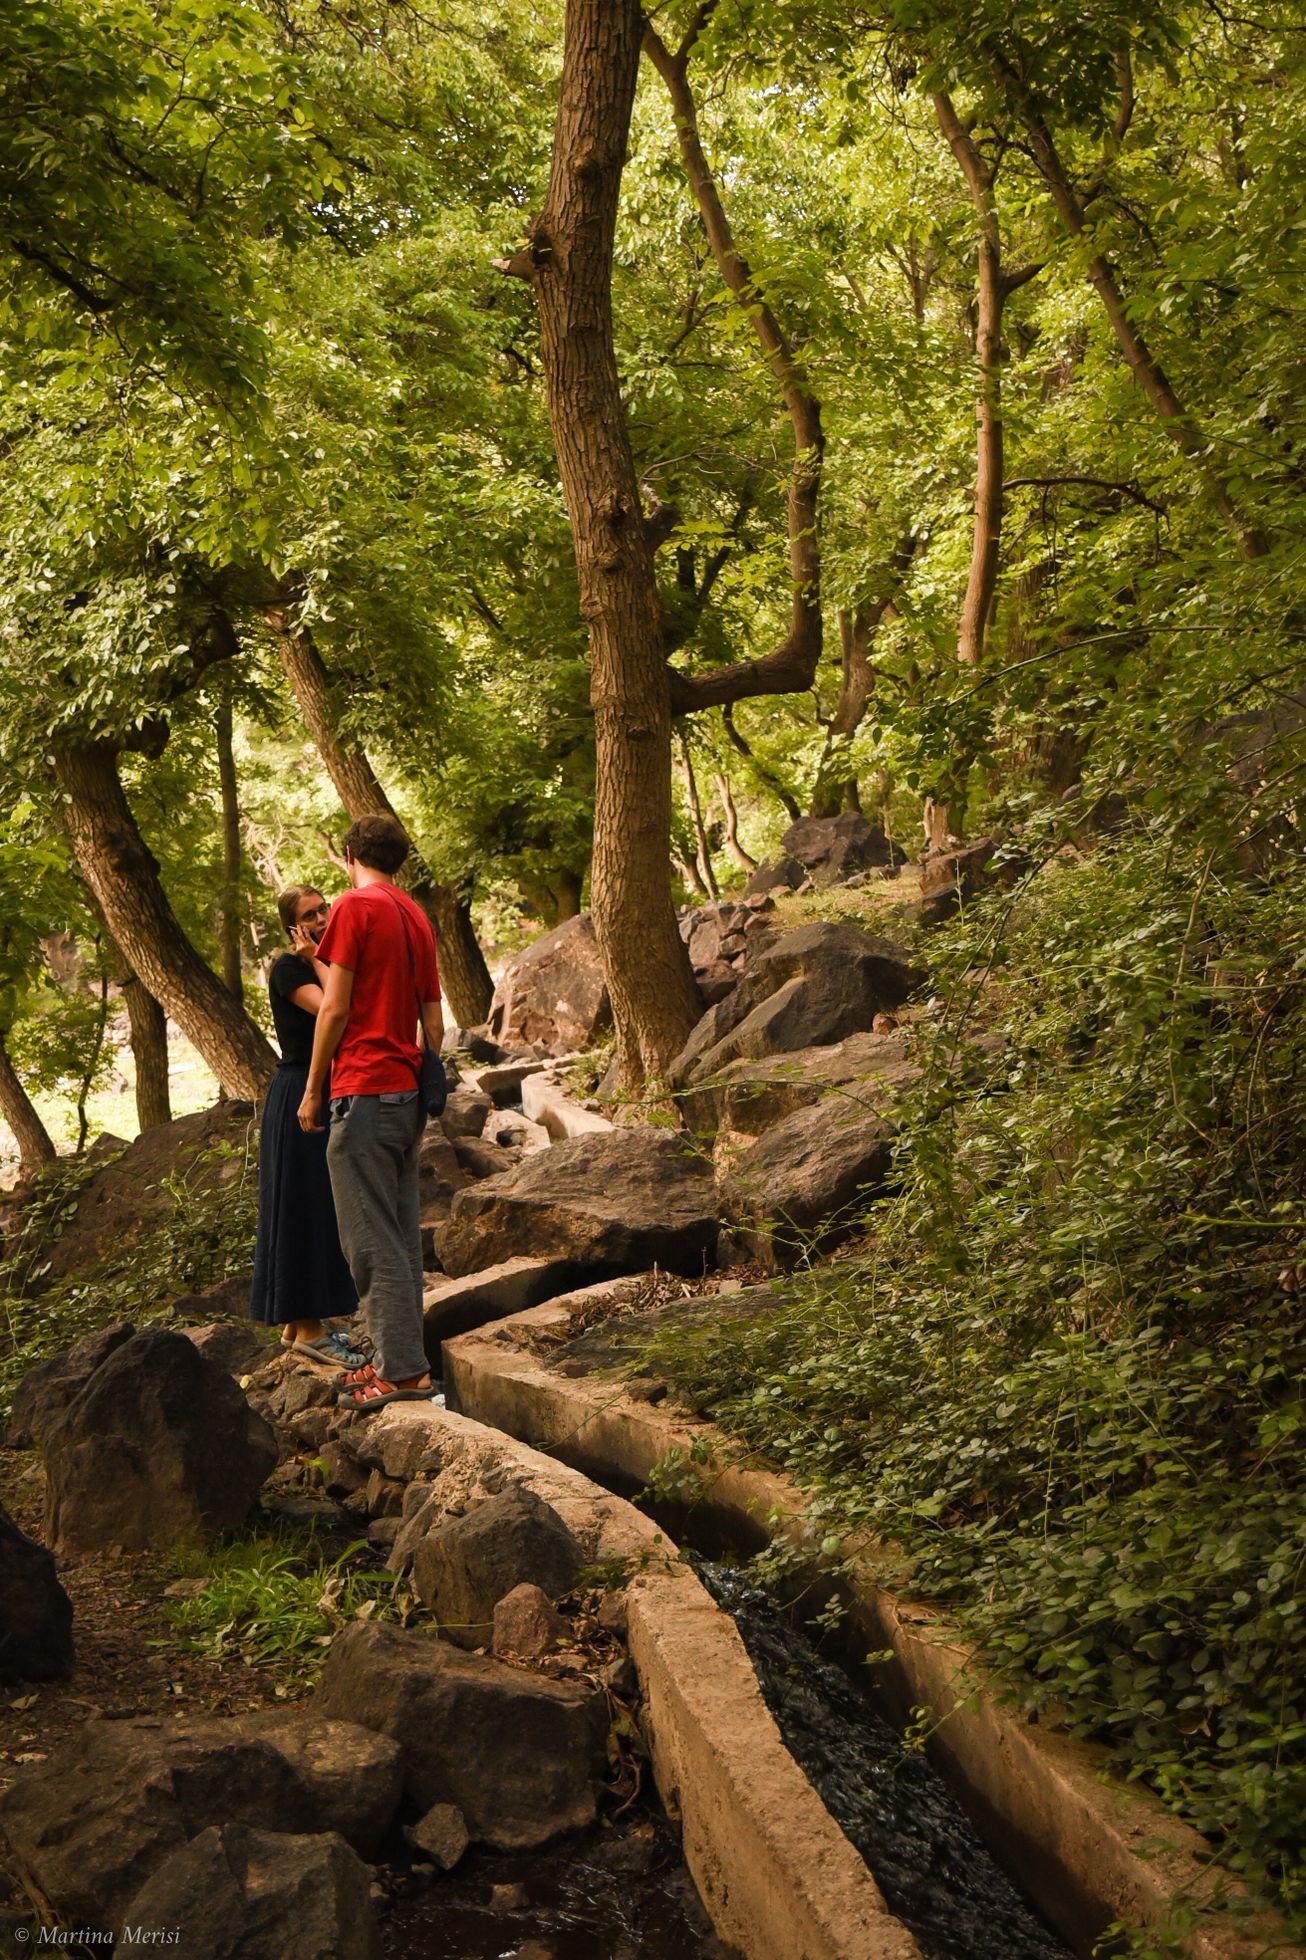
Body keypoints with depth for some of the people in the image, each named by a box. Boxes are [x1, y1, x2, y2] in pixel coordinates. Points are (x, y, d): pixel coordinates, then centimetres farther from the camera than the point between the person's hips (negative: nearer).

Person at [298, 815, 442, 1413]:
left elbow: (335, 1009, -11)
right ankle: (396, 1360, 16)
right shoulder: (417, 918, 15)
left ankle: (403, 1369, -6)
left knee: (372, 1239, -6)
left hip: (363, 1092, -8)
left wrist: (313, 1089, -4)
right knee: (400, 1233, 11)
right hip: (407, 1093, 8)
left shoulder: (355, 907, -8)